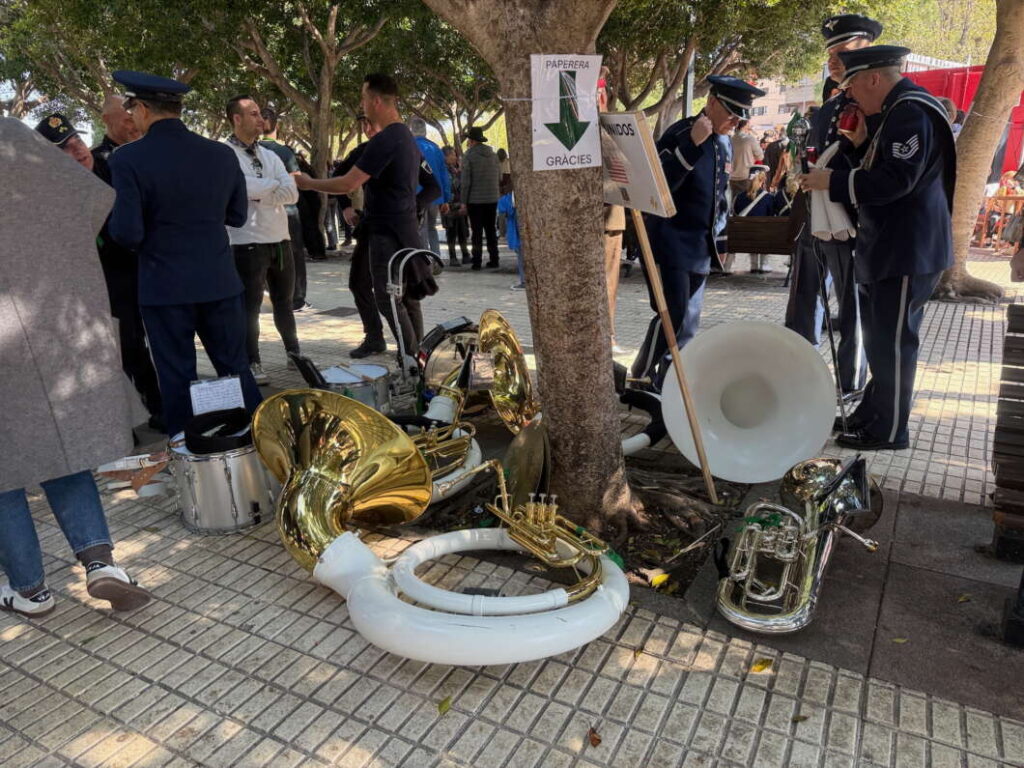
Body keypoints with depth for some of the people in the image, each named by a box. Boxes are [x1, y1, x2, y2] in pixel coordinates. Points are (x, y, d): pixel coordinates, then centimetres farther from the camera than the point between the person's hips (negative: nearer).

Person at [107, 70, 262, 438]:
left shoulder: (128, 159, -11)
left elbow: (127, 233, -14)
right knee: (236, 367, 13)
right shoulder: (221, 154, 0)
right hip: (220, 282, 3)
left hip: (165, 287, -3)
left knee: (177, 377, 8)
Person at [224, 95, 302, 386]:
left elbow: (292, 194, -1)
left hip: (280, 240, 6)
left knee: (284, 301, 17)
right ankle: (253, 364, 12)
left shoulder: (270, 155, 12)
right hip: (247, 243, -6)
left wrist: (259, 192, -15)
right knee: (250, 305, 2)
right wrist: (275, 184, -7)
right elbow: (247, 188, -22)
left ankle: (294, 352, 31)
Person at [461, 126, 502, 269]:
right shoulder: (493, 155, 8)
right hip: (492, 198, 5)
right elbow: (500, 178, 12)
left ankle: (477, 261, 0)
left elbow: (466, 181, -11)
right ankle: (493, 260, 11)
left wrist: (464, 201, -8)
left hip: (475, 200, -4)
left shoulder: (469, 155, -8)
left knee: (477, 231, 0)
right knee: (491, 230, 10)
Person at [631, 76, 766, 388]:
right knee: (672, 314, -14)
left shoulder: (725, 143, 14)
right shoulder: (679, 133, -11)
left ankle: (664, 384, 19)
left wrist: (718, 225, 15)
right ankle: (640, 379, 3)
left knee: (688, 322, 8)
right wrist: (692, 143, -28)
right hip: (670, 242, -8)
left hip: (700, 247, 8)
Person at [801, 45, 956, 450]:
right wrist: (863, 145, 5)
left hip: (907, 251, -10)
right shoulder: (896, 111, 16)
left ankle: (888, 431, 7)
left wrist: (832, 180, -18)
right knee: (881, 338, 17)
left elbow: (895, 180, -24)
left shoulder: (912, 111, -16)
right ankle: (872, 413, 30)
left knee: (893, 342, -3)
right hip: (889, 247, 10)